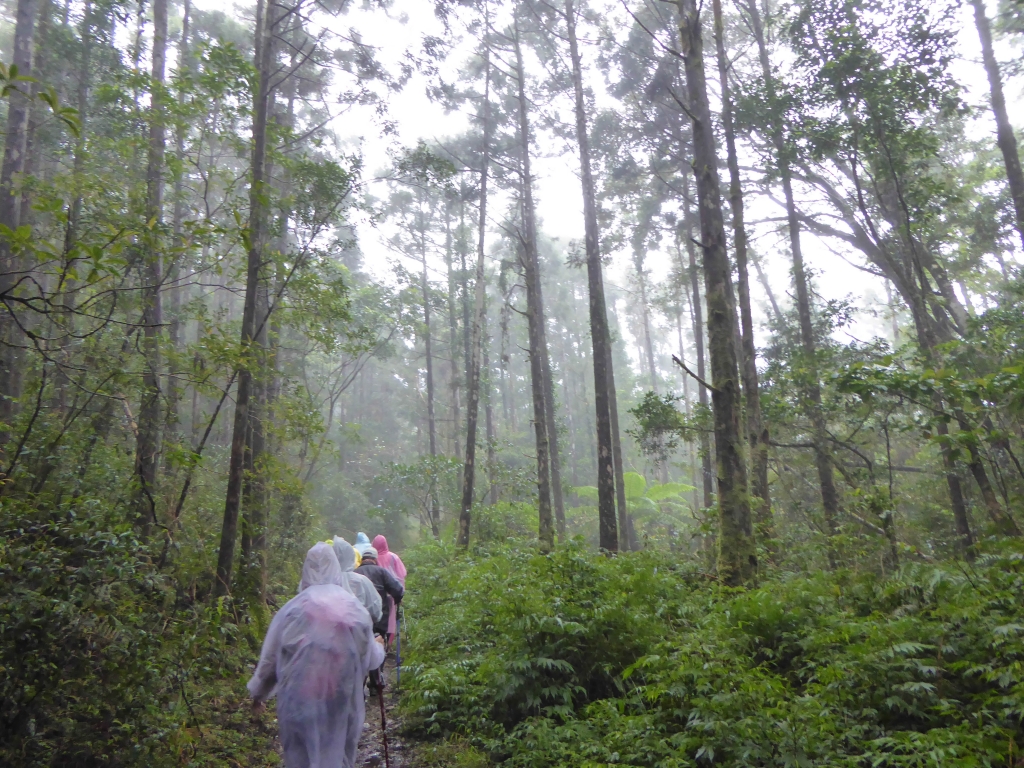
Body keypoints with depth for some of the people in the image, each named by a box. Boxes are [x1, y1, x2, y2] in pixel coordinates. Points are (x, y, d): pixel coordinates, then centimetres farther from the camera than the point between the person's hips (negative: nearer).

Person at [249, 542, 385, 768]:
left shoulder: (293, 609, -7)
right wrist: (379, 648, 29)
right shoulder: (354, 608, -3)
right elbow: (371, 658, 5)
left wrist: (259, 690, 20)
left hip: (299, 702, -1)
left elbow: (270, 656, 2)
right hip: (342, 702, 1)